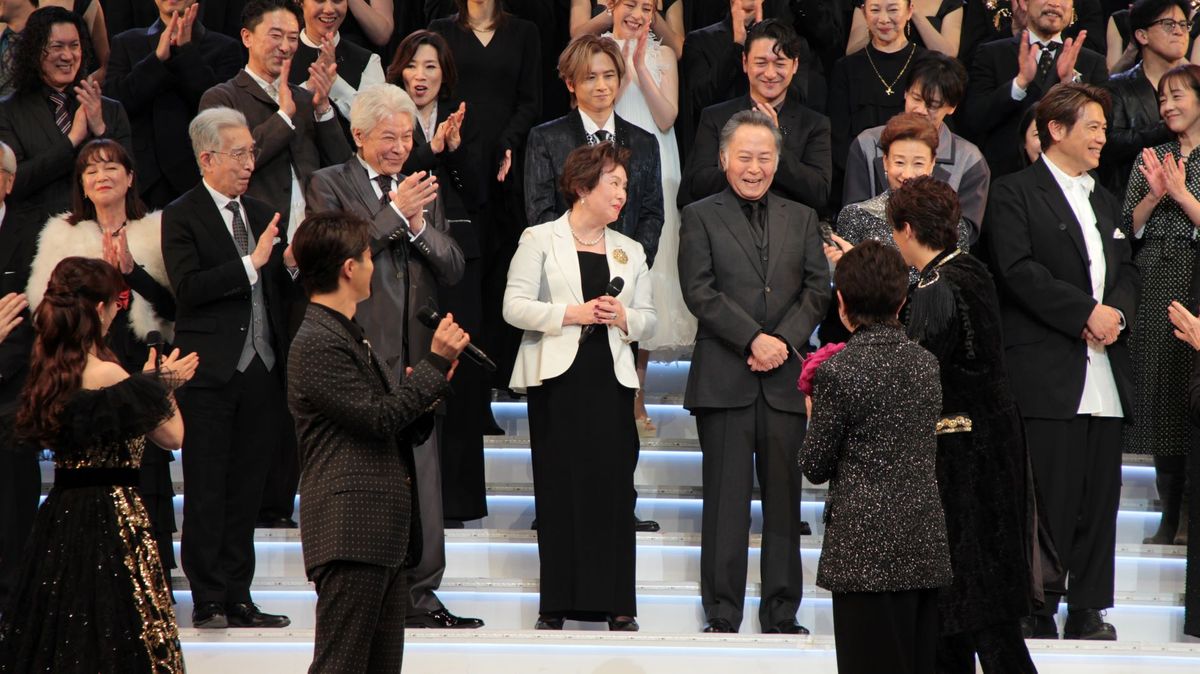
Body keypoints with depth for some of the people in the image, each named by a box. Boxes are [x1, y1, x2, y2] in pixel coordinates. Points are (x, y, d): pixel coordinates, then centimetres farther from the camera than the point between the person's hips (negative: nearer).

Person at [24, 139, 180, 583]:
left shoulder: (155, 234, 8)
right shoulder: (62, 238, 9)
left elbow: (172, 306, 2)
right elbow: (47, 306, 0)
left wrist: (132, 270, -11)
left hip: (142, 367, 0)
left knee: (149, 475, -2)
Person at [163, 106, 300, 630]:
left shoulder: (261, 214, 16)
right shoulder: (181, 217, -4)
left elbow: (280, 293, 18)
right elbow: (188, 288, -17)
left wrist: (291, 266, -3)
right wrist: (251, 264, -21)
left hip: (261, 369, 6)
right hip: (211, 371, -6)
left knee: (246, 489, 8)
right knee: (207, 490, -1)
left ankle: (237, 597, 13)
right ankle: (208, 600, 3)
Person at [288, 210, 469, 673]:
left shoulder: (351, 336, 23)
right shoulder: (318, 343, -11)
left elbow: (398, 427, 23)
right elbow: (379, 417, -17)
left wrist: (429, 391, 4)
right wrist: (435, 364, -10)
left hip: (385, 534, 11)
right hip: (351, 534, -11)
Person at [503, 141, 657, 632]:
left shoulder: (630, 251, 17)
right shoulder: (540, 240, 4)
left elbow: (648, 318, 16)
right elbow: (515, 306, -5)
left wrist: (624, 318, -6)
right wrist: (572, 313, -15)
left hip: (611, 379, 3)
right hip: (557, 377, -3)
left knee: (613, 484, -2)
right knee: (558, 485, -3)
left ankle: (615, 602, 1)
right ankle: (556, 603, 2)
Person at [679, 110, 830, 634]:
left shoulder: (802, 219, 16)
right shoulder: (700, 217, 6)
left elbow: (817, 289, 8)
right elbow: (700, 291, -4)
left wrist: (784, 341, -8)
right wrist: (753, 340, -13)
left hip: (785, 376, 3)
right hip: (723, 377, -3)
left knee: (784, 497, 4)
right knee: (727, 497, -3)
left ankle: (781, 613, 9)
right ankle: (722, 614, 1)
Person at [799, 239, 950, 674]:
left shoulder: (837, 373, -11)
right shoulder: (926, 365, 6)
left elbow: (815, 467, -6)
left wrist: (813, 417, 13)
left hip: (866, 549, -6)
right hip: (925, 546, 6)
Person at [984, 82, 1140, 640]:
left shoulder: (1104, 202, 24)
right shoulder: (1014, 194, 0)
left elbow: (1127, 271, 20)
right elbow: (1019, 270, -11)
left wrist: (1116, 311, -3)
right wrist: (1086, 313, -14)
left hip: (1105, 374, 7)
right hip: (1047, 374, -7)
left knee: (1099, 495, 5)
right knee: (1049, 497, -7)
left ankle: (1088, 610, 10)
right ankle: (1035, 611, -1)